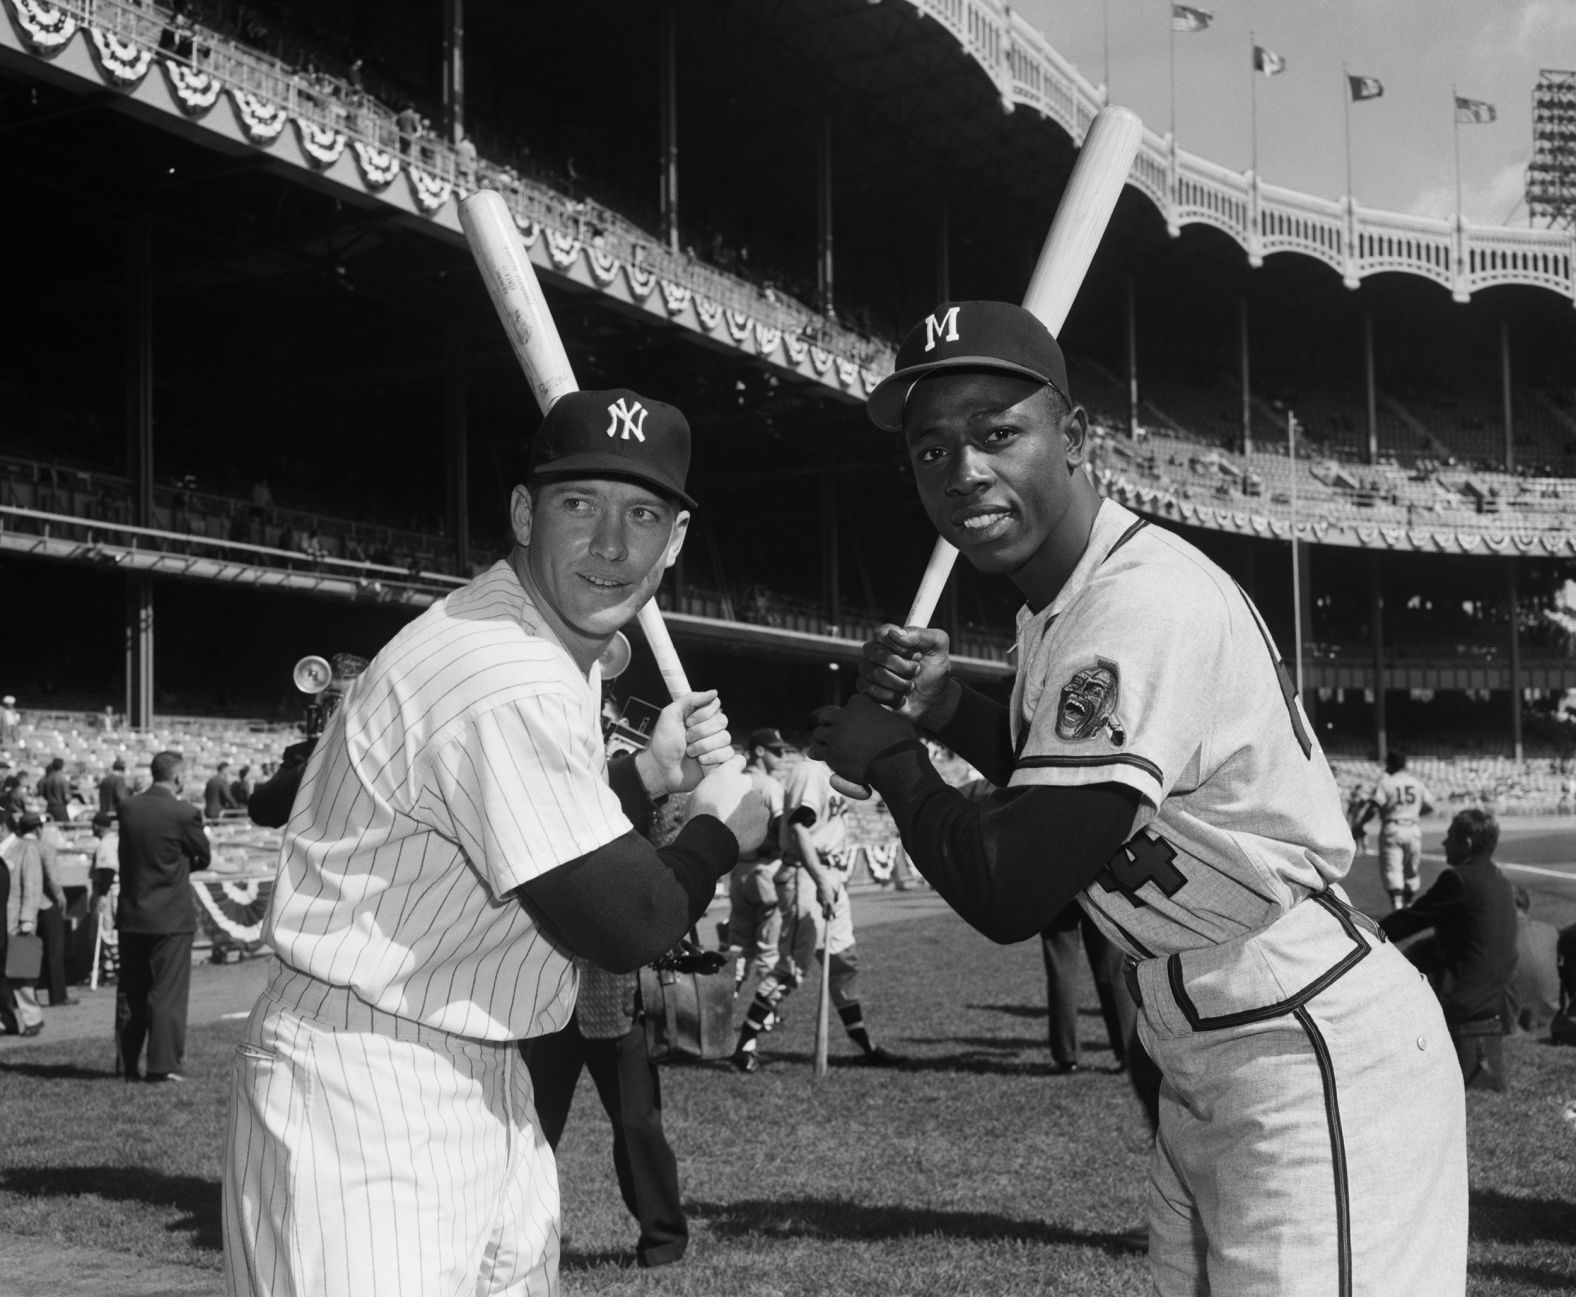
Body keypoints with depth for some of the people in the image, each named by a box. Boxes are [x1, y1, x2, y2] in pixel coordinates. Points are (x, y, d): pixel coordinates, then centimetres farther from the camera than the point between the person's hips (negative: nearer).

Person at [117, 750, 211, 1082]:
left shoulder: (127, 808, 0)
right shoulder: (184, 813, -14)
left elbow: (130, 852, 11)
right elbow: (204, 856, -2)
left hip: (131, 915, 5)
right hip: (171, 917, -5)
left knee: (130, 992, 13)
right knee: (168, 993, 1)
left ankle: (127, 1064, 19)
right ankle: (163, 1065, 1)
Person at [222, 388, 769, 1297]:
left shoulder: (565, 655, 8)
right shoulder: (508, 683, -23)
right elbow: (624, 926, -21)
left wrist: (649, 774, 6)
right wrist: (722, 831, -4)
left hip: (483, 1078, 10)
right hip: (365, 1096, -10)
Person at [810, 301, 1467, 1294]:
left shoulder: (1143, 606, -24)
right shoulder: (1059, 602, 6)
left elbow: (1007, 895, -24)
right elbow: (1067, 785, 22)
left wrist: (888, 758, -7)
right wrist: (948, 707, 4)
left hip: (1318, 1065, -10)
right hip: (1204, 1069, 10)